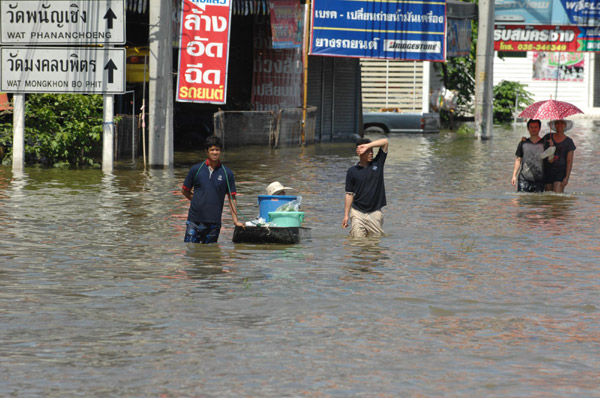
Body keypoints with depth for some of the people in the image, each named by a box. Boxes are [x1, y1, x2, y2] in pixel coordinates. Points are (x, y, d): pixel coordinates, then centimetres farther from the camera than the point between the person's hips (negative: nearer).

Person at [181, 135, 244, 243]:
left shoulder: (227, 174, 4)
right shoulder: (196, 169, 4)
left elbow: (232, 198, 6)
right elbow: (185, 190, 14)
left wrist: (235, 220, 1)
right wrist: (198, 200, 3)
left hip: (214, 222, 0)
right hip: (194, 221, 0)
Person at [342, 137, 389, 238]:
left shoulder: (377, 164, 5)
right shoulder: (352, 171, 2)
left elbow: (385, 142, 1)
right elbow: (349, 194, 5)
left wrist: (367, 146, -9)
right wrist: (346, 215, 2)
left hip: (375, 213, 1)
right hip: (358, 213, -1)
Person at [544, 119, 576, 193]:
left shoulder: (568, 141, 0)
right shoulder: (548, 137, 8)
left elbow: (569, 161, -3)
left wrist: (567, 177, -12)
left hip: (560, 171, -3)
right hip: (547, 170, 3)